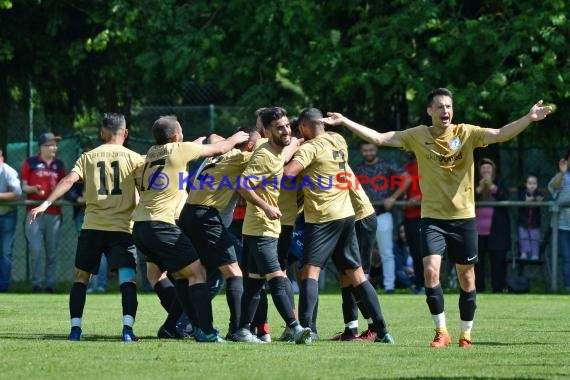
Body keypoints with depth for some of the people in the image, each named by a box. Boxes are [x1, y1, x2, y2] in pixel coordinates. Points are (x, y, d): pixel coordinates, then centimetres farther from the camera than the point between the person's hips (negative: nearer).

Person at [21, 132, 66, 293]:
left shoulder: (59, 164, 12)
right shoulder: (30, 163, 3)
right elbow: (23, 187, 3)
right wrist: (34, 189, -17)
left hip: (54, 213, 3)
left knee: (52, 251, 5)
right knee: (35, 250, -6)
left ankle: (50, 283, 11)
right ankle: (36, 283, 2)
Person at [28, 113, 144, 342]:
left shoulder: (88, 157, 9)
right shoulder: (133, 158, 4)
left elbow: (69, 180, -4)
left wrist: (46, 203, -8)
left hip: (92, 227, 2)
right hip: (122, 227, -2)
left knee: (81, 277, 14)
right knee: (127, 279, -7)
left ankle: (75, 327, 8)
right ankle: (128, 328, -24)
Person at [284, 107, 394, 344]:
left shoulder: (310, 148, -10)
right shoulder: (339, 141, 11)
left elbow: (288, 172, -23)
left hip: (322, 218, -7)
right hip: (346, 214, 7)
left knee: (311, 271, -8)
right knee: (356, 275, 10)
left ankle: (305, 327, -22)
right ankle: (382, 331, 7)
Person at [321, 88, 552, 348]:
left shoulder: (467, 133, -4)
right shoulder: (418, 136, 0)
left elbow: (500, 135, -15)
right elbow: (379, 138, 0)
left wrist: (529, 118, -30)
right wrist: (344, 122, -5)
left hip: (464, 217, 0)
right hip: (432, 217, 0)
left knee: (467, 278, 5)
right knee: (431, 270, -16)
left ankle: (466, 334, 20)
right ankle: (441, 331, -3)